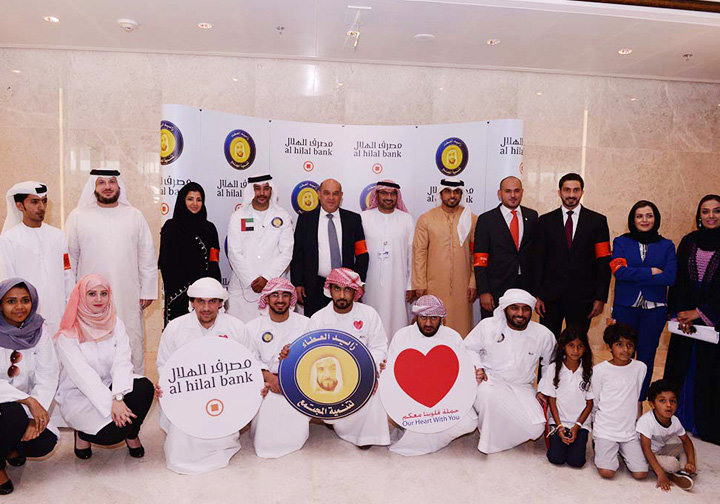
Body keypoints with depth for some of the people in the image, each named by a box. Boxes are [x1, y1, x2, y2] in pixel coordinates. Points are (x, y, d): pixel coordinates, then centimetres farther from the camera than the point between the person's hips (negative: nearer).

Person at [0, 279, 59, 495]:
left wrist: (35, 417, -19)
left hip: (27, 406, 3)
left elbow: (48, 376, -7)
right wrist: (29, 400, -32)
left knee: (45, 443, -18)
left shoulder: (38, 330, -2)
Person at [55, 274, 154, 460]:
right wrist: (111, 403, -30)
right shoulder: (67, 335, -10)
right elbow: (82, 375, -20)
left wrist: (118, 396, -27)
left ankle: (131, 434, 0)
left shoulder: (116, 325, 3)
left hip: (109, 387, 4)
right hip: (77, 396, -4)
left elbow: (122, 363, -9)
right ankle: (84, 433, 6)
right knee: (114, 430, -29)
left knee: (144, 386, -26)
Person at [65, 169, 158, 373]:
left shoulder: (134, 215, 8)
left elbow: (147, 256, 8)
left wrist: (147, 290, 3)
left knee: (133, 343, 5)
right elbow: (69, 257, 7)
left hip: (129, 297, 1)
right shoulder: (78, 216, 5)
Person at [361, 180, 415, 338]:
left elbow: (412, 253, 6)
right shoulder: (364, 218, 4)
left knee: (396, 320, 1)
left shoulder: (407, 219, 7)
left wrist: (411, 284, 2)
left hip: (397, 284, 0)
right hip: (371, 283, 0)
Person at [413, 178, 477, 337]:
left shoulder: (472, 220, 7)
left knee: (461, 327, 3)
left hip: (462, 286, 1)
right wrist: (419, 285, -3)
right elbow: (419, 253, 2)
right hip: (434, 286, -1)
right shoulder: (426, 219, 5)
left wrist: (474, 283, 0)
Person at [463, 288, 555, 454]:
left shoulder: (544, 335, -1)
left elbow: (550, 365, 17)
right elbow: (469, 347, 5)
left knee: (536, 428, -20)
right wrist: (477, 368, -12)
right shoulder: (488, 326, -7)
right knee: (487, 394, -38)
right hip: (490, 380, -2)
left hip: (521, 387, 2)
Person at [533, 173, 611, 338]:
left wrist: (601, 298, -3)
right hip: (550, 295, 1)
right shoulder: (546, 221, 6)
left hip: (582, 297, 0)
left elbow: (603, 262, 2)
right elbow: (539, 260, 3)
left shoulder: (597, 221, 5)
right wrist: (537, 295, -2)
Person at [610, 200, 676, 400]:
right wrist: (651, 272, -11)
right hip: (625, 307, -1)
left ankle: (639, 402, 20)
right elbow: (619, 271, -11)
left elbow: (670, 277, -8)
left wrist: (635, 275, -12)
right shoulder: (621, 242, 5)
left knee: (646, 356, 8)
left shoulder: (666, 246, 7)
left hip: (654, 309, 1)